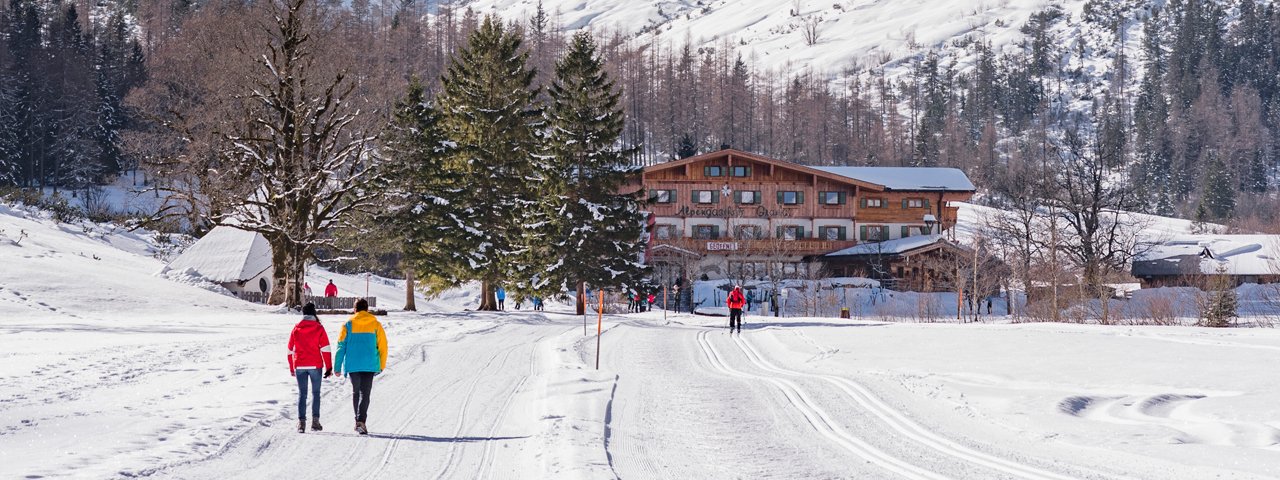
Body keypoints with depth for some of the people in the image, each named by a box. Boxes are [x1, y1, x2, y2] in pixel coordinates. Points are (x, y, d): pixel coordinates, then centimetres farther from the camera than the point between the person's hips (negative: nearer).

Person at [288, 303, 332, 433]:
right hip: (315, 366, -2)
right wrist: (329, 367, -3)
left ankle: (301, 422, -4)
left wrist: (292, 368, 19)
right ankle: (315, 421, 1)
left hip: (299, 366, 2)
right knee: (316, 393, 9)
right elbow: (325, 349, -6)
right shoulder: (319, 328, -2)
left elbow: (290, 350, 10)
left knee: (302, 393, 5)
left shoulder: (296, 328, 5)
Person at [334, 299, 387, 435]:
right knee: (365, 393, -3)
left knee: (356, 392, 19)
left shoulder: (348, 325, 4)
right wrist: (382, 366, 13)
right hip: (369, 364, -1)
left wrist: (337, 367, 3)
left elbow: (341, 346, 1)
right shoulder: (375, 325, 4)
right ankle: (361, 420, -21)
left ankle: (358, 420, 21)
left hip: (352, 364, 1)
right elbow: (383, 346, 4)